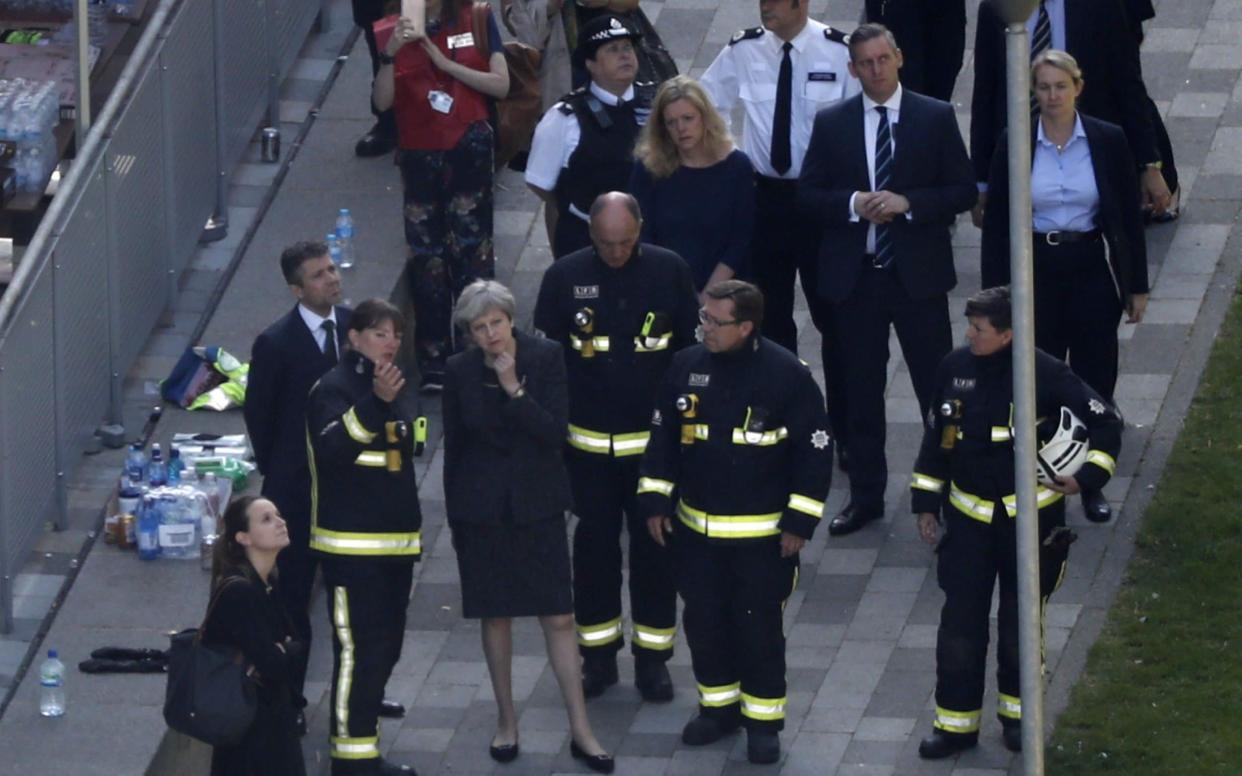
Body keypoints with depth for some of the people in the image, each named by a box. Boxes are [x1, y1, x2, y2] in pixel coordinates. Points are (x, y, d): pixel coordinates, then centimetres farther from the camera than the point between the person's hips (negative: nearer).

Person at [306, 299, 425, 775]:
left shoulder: (395, 387, 16)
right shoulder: (333, 389, -10)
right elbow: (334, 447, -28)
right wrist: (376, 402, -39)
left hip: (395, 540, 9)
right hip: (350, 544, -9)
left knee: (385, 647, 13)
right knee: (358, 648, -13)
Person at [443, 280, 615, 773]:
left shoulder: (545, 357, -8)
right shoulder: (461, 371, -3)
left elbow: (555, 432, -14)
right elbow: (454, 447, 4)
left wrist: (514, 389, -24)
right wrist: (455, 520, 6)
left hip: (537, 505, -1)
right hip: (482, 506, 1)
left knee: (558, 619, -1)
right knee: (495, 617, 9)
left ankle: (581, 731, 5)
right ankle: (507, 722, 23)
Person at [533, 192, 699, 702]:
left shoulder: (670, 272, -6)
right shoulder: (565, 277, -7)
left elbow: (691, 349, 3)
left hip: (653, 439, 0)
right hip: (588, 443, 0)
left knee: (655, 546, 6)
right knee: (594, 545, 9)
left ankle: (653, 658, 17)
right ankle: (599, 655, 22)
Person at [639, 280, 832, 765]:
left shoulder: (787, 375, -14)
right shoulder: (687, 367, -2)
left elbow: (815, 449, -9)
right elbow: (663, 434, 9)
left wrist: (799, 522, -11)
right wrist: (655, 501, 6)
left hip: (763, 536, -4)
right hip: (696, 529, 4)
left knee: (759, 628, 2)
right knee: (704, 621, 13)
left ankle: (763, 720, 15)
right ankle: (718, 706, 31)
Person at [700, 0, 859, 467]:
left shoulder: (838, 52, -14)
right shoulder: (742, 52, -5)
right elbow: (706, 108, 10)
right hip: (764, 197, 3)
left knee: (834, 318, 4)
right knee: (771, 319, 13)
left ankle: (845, 431, 16)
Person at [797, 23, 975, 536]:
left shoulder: (936, 118, 0)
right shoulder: (831, 124, 4)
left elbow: (962, 191, -2)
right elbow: (808, 195, 3)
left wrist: (908, 203, -17)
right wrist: (852, 204, -15)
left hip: (918, 274, -2)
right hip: (855, 276, 2)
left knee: (937, 386, 2)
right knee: (861, 391, 9)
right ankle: (865, 496, 18)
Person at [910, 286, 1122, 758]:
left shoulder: (1045, 375, -15)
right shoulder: (954, 369, -3)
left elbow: (1104, 422, -7)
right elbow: (936, 436, 9)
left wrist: (1087, 475, -17)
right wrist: (926, 502, 10)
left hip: (1030, 519, -3)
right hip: (969, 519, 3)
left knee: (1020, 622, 10)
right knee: (960, 623, 1)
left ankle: (1018, 712, 28)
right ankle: (956, 723, 10)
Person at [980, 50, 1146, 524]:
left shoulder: (1108, 142, -3)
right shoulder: (1013, 147, -4)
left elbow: (1129, 218, 2)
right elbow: (996, 225, 1)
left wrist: (1137, 286, 2)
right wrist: (996, 292, -1)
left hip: (1092, 271, 0)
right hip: (1035, 271, 0)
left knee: (1095, 380, 4)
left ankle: (1092, 486, 17)